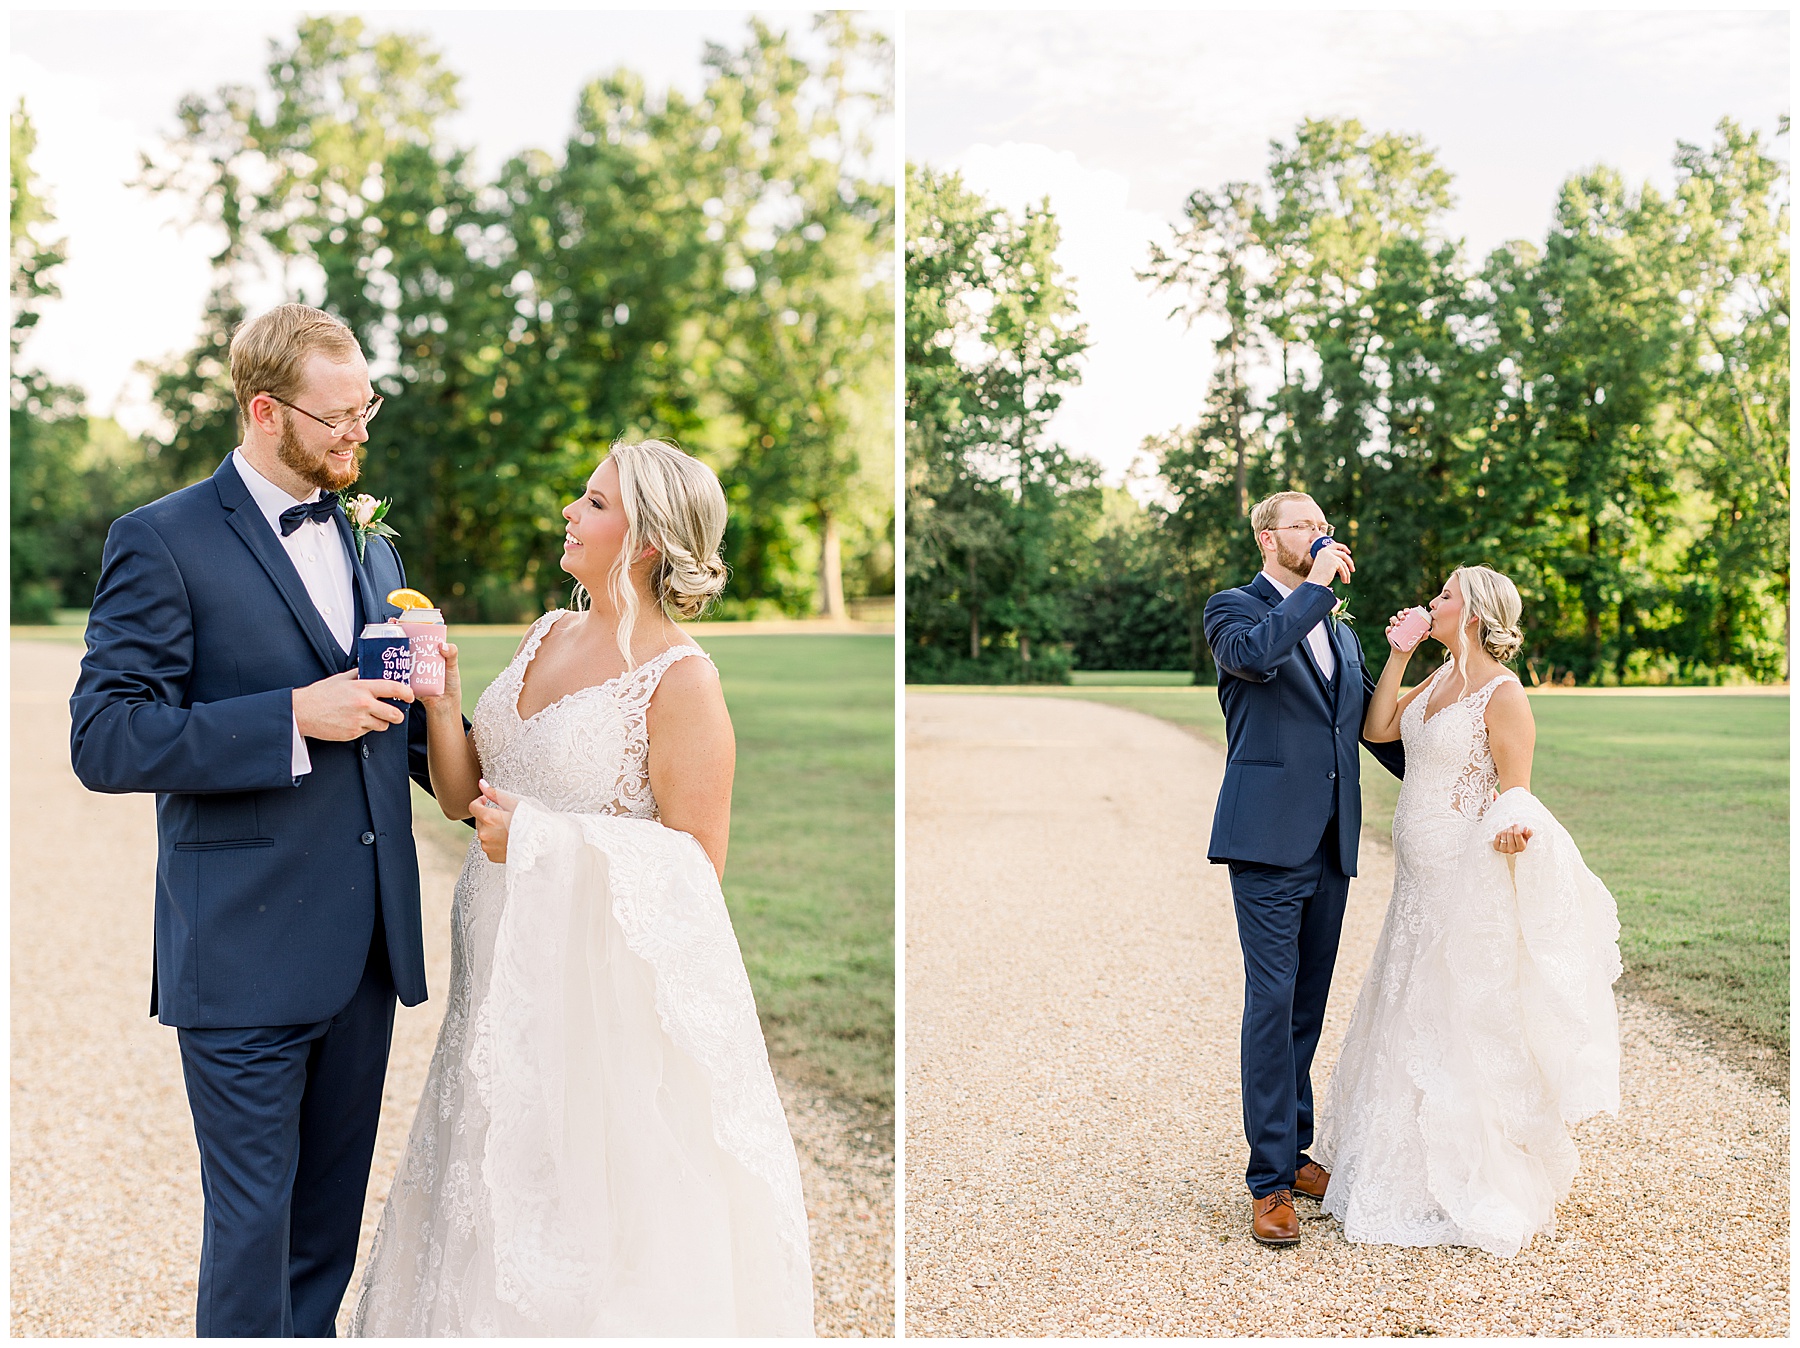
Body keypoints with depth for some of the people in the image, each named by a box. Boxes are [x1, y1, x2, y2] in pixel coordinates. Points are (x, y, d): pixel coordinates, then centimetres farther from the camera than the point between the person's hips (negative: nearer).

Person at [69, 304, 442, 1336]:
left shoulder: (373, 548, 15)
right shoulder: (163, 543, -8)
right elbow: (105, 740, -15)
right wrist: (294, 719, -21)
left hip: (366, 944, 6)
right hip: (248, 957, -6)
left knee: (331, 1222, 16)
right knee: (253, 1227, 2)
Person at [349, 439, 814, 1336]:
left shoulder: (680, 679, -14)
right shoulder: (545, 636, 7)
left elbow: (698, 861, -14)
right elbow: (466, 797, 9)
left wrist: (546, 840, -17)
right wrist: (442, 699, -7)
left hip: (607, 971, -7)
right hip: (507, 957, 7)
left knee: (593, 1203, 5)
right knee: (496, 1188, 17)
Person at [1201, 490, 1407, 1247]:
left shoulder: (1340, 632, 20)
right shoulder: (1235, 608, -1)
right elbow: (1253, 654, -24)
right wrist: (1318, 585, -16)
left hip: (1330, 843, 7)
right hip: (1269, 838, -7)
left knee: (1308, 1005, 12)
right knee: (1272, 1001, -8)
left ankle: (1293, 1151, 23)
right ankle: (1270, 1183, -4)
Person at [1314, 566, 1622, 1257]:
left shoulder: (1503, 694, -15)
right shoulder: (1439, 680, 10)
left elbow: (1515, 793, -15)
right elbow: (1377, 729, 10)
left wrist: (1511, 832, -36)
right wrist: (1397, 657, 5)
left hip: (1467, 880, -9)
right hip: (1420, 879, 9)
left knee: (1457, 1025, 0)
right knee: (1410, 1023, 17)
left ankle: (1471, 1188, 14)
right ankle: (1408, 1169, 31)